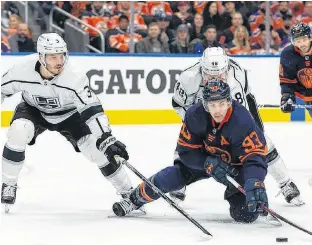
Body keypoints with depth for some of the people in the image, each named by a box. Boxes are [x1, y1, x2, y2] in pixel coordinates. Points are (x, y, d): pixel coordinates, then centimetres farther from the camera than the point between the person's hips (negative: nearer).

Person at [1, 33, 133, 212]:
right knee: (18, 133, -29)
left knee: (95, 148, -14)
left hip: (69, 113, -1)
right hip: (33, 109, 1)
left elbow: (92, 109, -33)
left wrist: (107, 139, -41)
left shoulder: (74, 77, -35)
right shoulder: (22, 71, -31)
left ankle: (128, 192, 3)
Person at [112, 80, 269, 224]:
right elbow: (186, 150, -17)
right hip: (206, 158, 4)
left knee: (245, 214, -20)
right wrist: (209, 163, -34)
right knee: (175, 175, -10)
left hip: (237, 164, -4)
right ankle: (135, 199, 14)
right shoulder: (195, 115, -25)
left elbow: (255, 156, -41)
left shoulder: (243, 121, -37)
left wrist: (254, 185, -59)